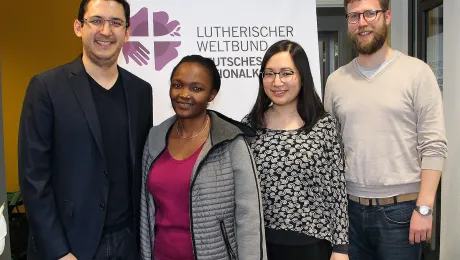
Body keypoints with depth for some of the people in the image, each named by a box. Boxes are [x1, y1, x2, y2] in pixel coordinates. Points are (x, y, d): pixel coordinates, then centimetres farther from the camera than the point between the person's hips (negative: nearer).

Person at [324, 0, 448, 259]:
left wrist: (424, 208, -13)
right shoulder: (336, 80, 5)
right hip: (350, 208, 3)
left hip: (401, 209, -3)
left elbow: (434, 146, -8)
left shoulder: (417, 72, -5)